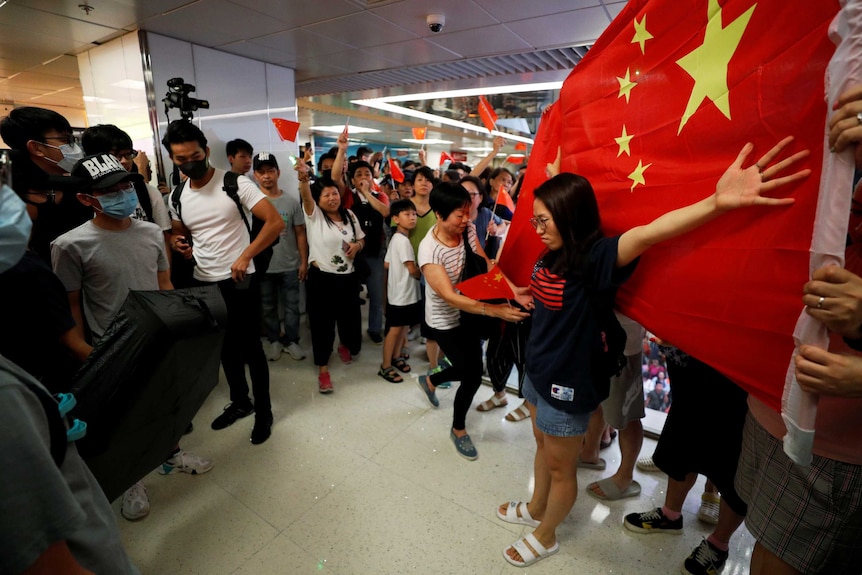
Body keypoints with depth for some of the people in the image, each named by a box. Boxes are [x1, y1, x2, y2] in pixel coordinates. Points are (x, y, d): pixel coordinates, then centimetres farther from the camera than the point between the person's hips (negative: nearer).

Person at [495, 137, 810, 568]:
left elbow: (645, 235, -45)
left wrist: (717, 203, -56)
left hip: (567, 385, -8)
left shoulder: (593, 258, -26)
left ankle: (545, 537, 41)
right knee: (542, 447, 28)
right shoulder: (551, 254, -3)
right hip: (538, 370, 8)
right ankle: (535, 508, 52)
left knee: (561, 467, 16)